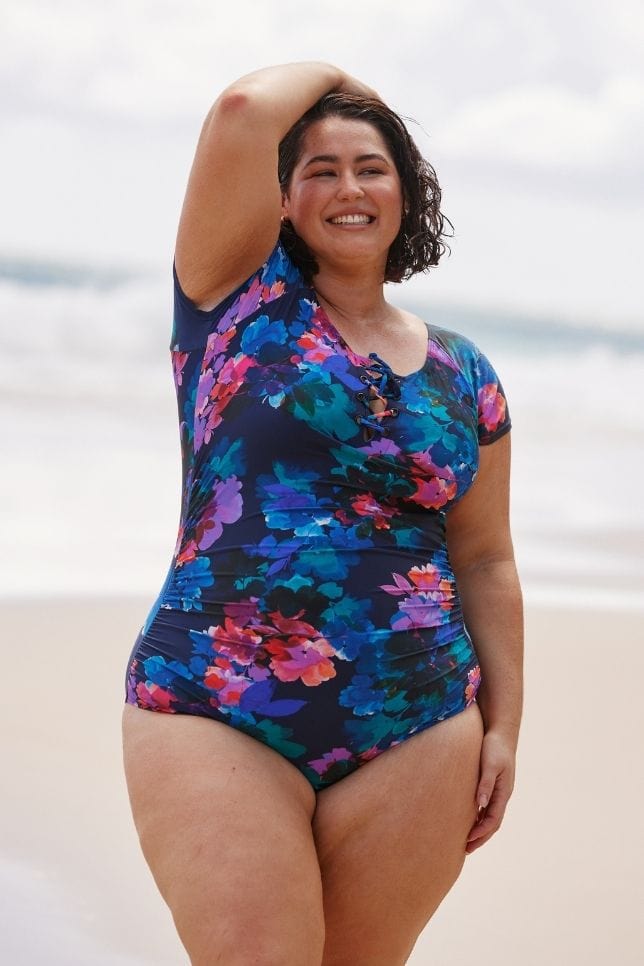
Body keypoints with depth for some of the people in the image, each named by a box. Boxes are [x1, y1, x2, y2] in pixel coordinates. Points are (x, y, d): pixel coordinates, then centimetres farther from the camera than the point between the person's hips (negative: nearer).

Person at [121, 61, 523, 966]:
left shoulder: (464, 373, 14)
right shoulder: (243, 295, 5)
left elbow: (485, 562, 16)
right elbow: (243, 111, -9)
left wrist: (504, 725, 10)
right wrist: (328, 75, 11)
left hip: (418, 729, 3)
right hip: (218, 716, -3)